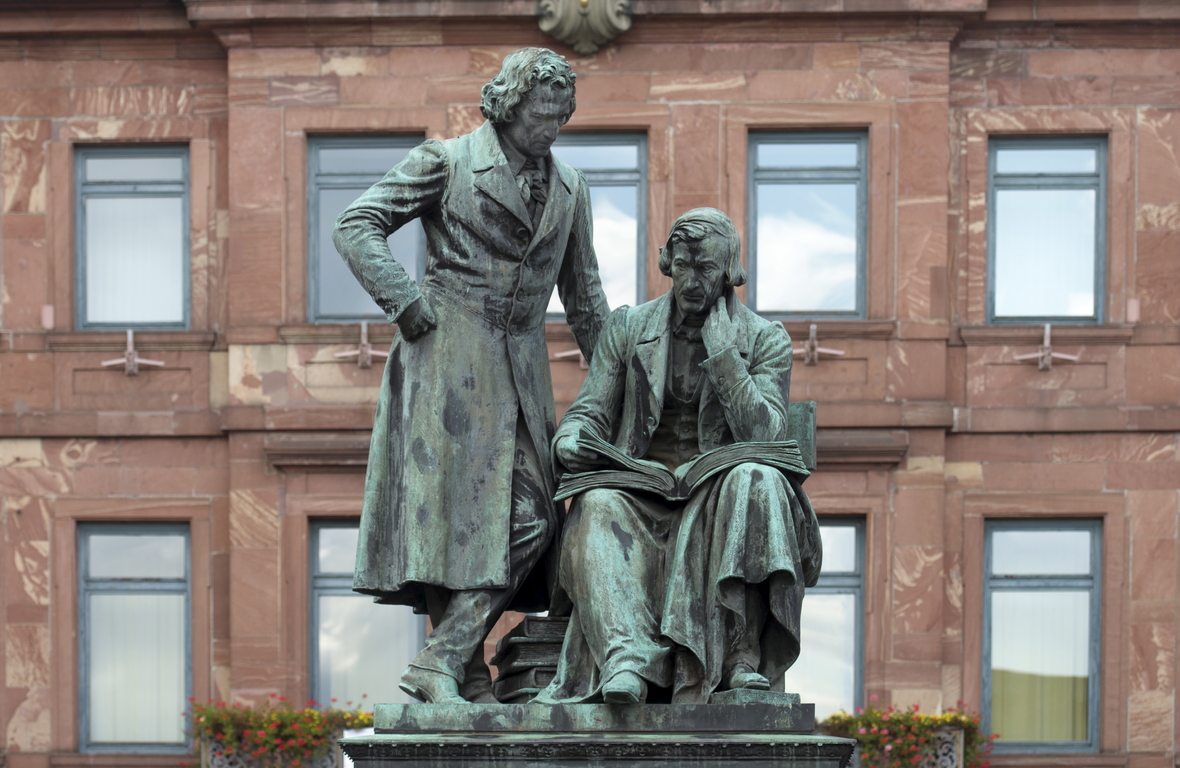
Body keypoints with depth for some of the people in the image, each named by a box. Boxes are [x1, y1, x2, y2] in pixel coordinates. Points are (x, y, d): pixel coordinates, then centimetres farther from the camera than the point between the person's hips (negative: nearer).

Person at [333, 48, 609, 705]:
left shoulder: (569, 187, 15)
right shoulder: (446, 162, -2)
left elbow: (583, 294, 22)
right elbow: (357, 226, -6)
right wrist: (406, 304, -14)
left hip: (520, 369, 6)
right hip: (448, 358, -5)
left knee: (529, 516, -6)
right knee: (450, 507, -7)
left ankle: (442, 662, -5)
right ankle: (466, 675, -6)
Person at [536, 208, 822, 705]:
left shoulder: (766, 342, 5)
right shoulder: (628, 328, 10)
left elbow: (764, 436, -8)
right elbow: (589, 413, 8)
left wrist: (722, 353, -14)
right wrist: (571, 442, -17)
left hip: (717, 502, -1)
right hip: (639, 501, 1)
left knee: (756, 482, -35)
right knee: (598, 509, -34)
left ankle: (741, 661, -39)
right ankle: (626, 659, -55)